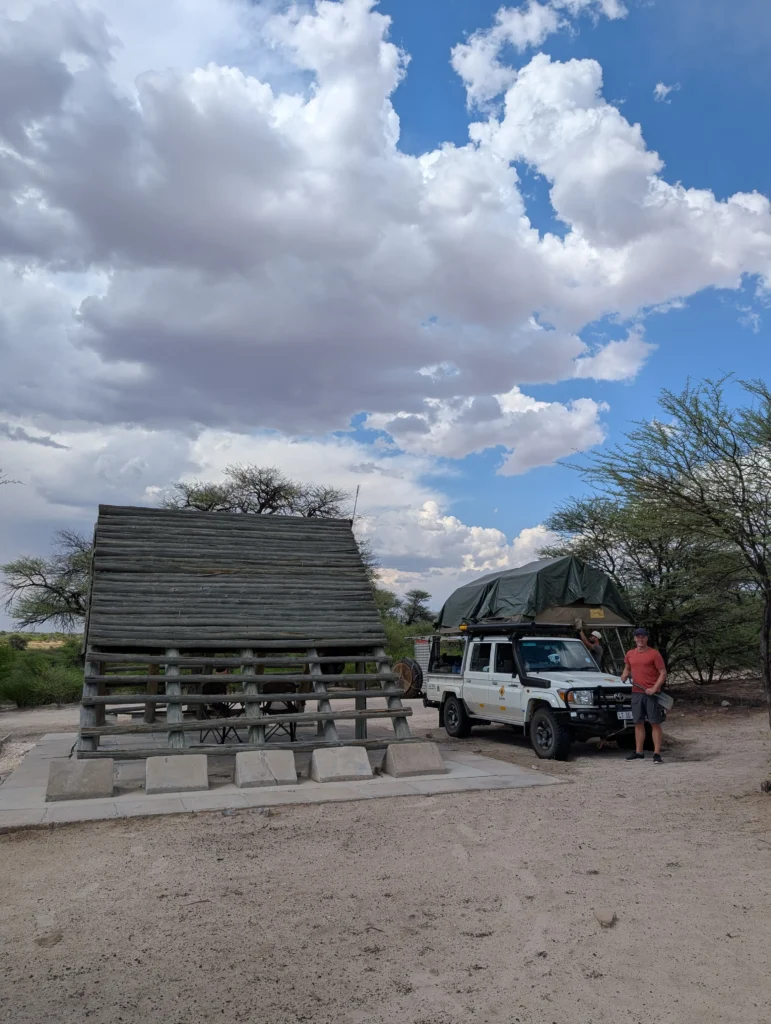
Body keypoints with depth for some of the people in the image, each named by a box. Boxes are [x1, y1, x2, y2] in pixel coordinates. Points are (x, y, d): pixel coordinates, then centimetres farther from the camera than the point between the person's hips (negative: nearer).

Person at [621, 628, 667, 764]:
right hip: (636, 693, 5)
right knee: (638, 722, 11)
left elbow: (663, 673, -8)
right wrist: (624, 676, 2)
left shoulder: (654, 654, -7)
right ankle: (639, 752, 18)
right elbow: (627, 669, 24)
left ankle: (657, 754, 2)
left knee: (655, 723, -1)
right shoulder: (630, 654, 9)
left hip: (651, 693, -5)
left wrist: (654, 689, -17)